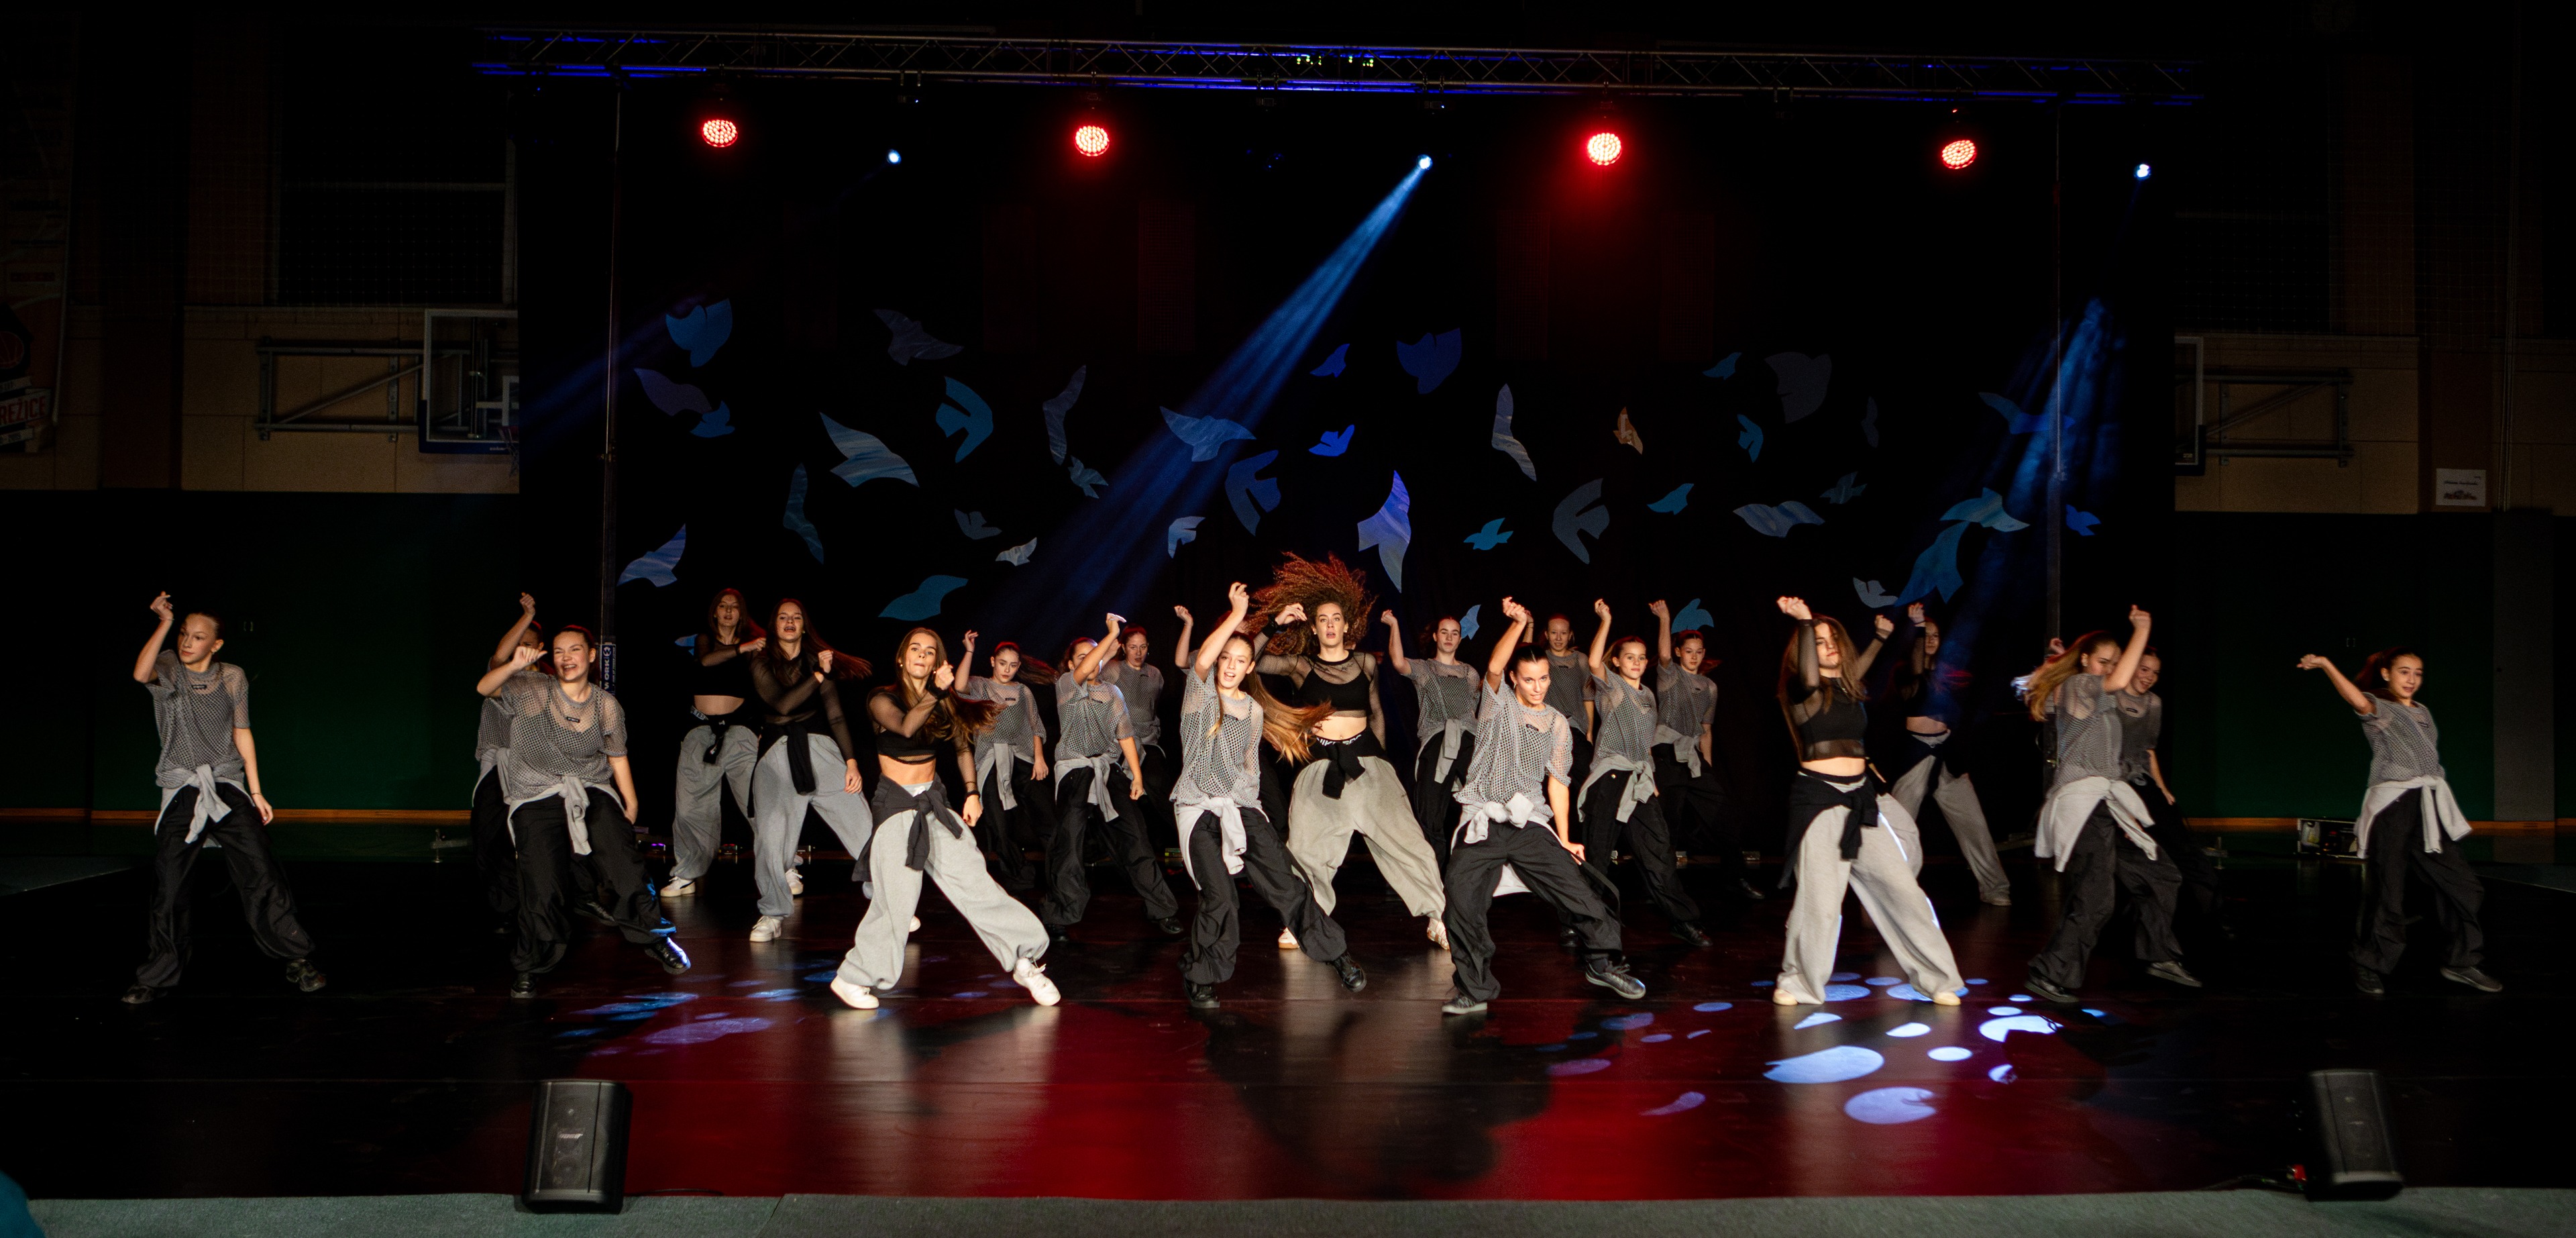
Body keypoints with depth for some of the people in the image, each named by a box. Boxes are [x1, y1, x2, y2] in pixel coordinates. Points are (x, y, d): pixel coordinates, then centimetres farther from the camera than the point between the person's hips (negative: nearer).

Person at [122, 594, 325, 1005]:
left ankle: (297, 961, 2)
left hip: (228, 787, 1)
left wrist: (256, 792, 9)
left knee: (262, 875, -7)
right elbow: (141, 674, -26)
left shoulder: (233, 678, 4)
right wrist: (164, 623, -27)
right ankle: (157, 978, 14)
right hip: (182, 793, -1)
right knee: (167, 888, -1)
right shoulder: (168, 668, -1)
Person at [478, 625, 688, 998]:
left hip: (593, 790, 1)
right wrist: (514, 666, -26)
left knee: (625, 864, -18)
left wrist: (630, 809, 12)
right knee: (541, 885, -16)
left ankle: (655, 937, 3)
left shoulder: (606, 705, 8)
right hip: (538, 797, -1)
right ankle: (528, 968, 6)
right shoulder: (534, 693, 4)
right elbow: (484, 688, -7)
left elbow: (617, 758, 16)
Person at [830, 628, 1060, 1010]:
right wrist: (935, 691, -29)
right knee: (897, 899, -11)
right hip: (895, 804, -4)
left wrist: (972, 793, 10)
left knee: (974, 881, -6)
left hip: (934, 801, 4)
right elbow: (906, 726, -26)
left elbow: (962, 748, 20)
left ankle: (1025, 962, -2)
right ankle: (853, 978, 6)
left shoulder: (944, 702, 9)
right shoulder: (882, 700, -5)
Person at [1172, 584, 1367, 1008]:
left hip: (1243, 806, 3)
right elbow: (1202, 659, -19)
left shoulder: (1255, 711, 14)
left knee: (1285, 884, -7)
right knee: (1219, 900, -15)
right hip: (1199, 806, -3)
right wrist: (1238, 612, -16)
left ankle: (1337, 953, 7)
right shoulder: (1199, 693, 3)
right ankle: (1198, 976, 7)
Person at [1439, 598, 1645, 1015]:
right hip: (1482, 821, -2)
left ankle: (1603, 964, 16)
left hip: (1530, 822, 2)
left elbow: (1557, 780, 9)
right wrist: (1519, 624, -28)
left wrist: (1565, 838, 3)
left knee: (1576, 888, -6)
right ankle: (1475, 989, 4)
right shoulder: (1498, 703, 5)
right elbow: (1494, 667, -16)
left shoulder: (1558, 724, 12)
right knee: (1462, 904, -12)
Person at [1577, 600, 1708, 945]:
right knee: (1597, 856, -1)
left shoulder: (1647, 694, 19)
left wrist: (1653, 783, 18)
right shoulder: (1610, 686, 1)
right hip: (1610, 778, -5)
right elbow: (1593, 663, -22)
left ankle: (1684, 921, 7)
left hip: (1641, 781, 5)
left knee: (1659, 856, 2)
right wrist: (1605, 620, -19)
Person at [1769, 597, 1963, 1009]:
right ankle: (1799, 982, 9)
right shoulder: (1804, 691, -7)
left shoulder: (1847, 686, 13)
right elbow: (1809, 676, -33)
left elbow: (1854, 668, 39)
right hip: (1818, 797, -7)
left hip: (1860, 797, 7)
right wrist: (1805, 622, -47)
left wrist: (1881, 636, 47)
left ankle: (1937, 978, 15)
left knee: (1900, 885, 5)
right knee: (1819, 897, -10)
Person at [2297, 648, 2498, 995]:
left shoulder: (2423, 712, 21)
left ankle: (2462, 963, 18)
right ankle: (2369, 970, 6)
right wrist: (2326, 665, -34)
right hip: (2392, 806, -7)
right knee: (2387, 892, -5)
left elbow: (2429, 760, 24)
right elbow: (2359, 700, -25)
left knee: (2464, 885, 5)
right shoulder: (2379, 708, 0)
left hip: (2428, 808, 7)